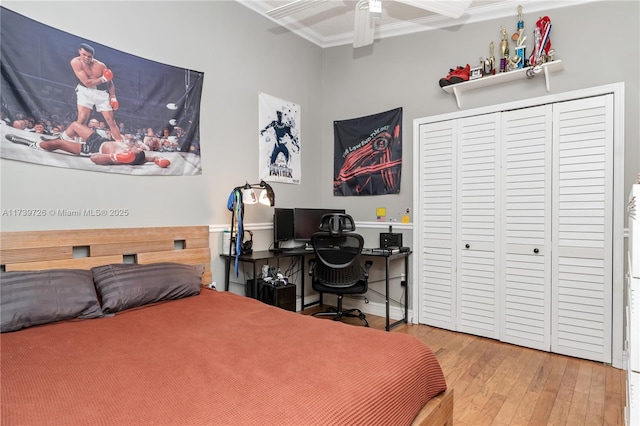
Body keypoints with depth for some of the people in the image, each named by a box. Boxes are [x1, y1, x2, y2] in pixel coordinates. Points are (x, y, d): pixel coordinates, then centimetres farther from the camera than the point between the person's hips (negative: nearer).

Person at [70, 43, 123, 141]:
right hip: (85, 91, -1)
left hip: (101, 92, 1)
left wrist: (113, 97, -4)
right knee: (82, 119, -14)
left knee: (111, 120, 0)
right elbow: (87, 83, -21)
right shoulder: (75, 62, -14)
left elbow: (110, 82, 4)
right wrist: (103, 79, -15)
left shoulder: (100, 65, -10)